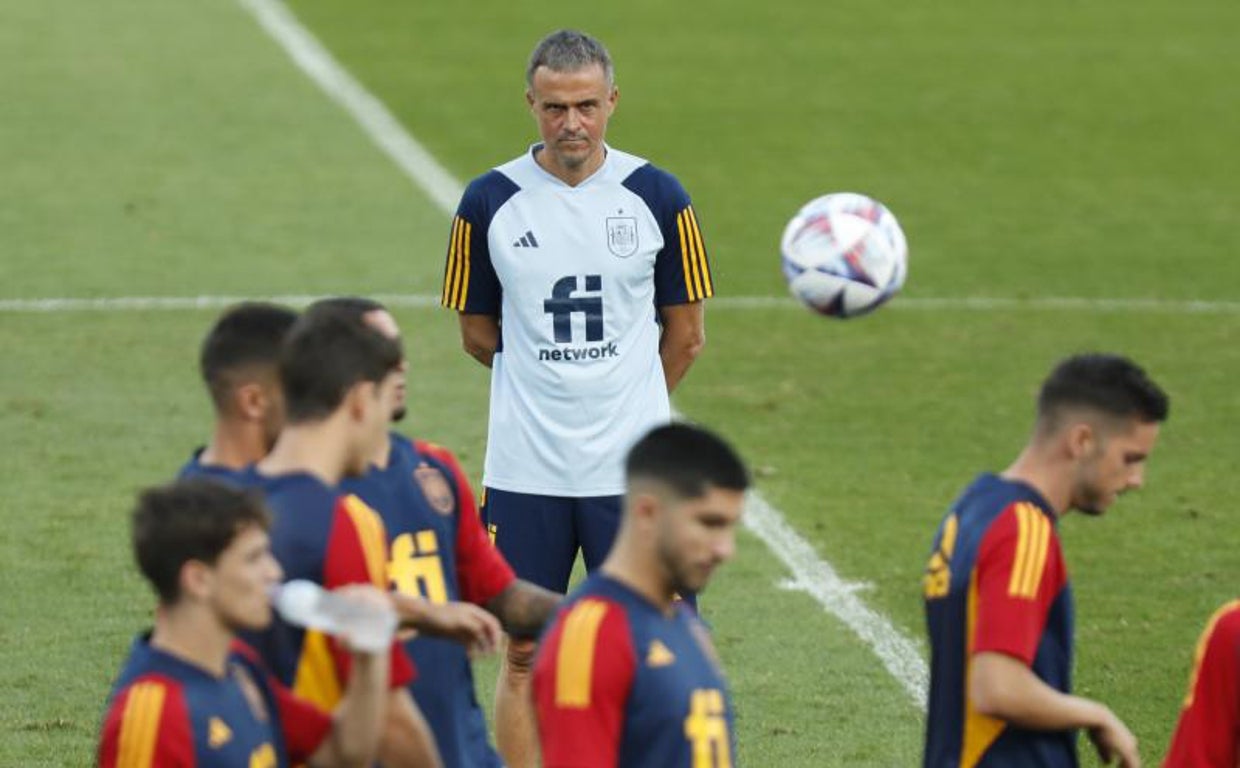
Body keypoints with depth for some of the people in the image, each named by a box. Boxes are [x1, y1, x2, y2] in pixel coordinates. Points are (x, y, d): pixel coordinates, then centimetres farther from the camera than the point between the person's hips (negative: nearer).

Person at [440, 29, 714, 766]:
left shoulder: (658, 197, -1)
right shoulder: (489, 202, -1)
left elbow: (686, 333, 8)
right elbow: (478, 332, 9)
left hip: (632, 468, 0)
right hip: (524, 472, 0)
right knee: (523, 659, 4)